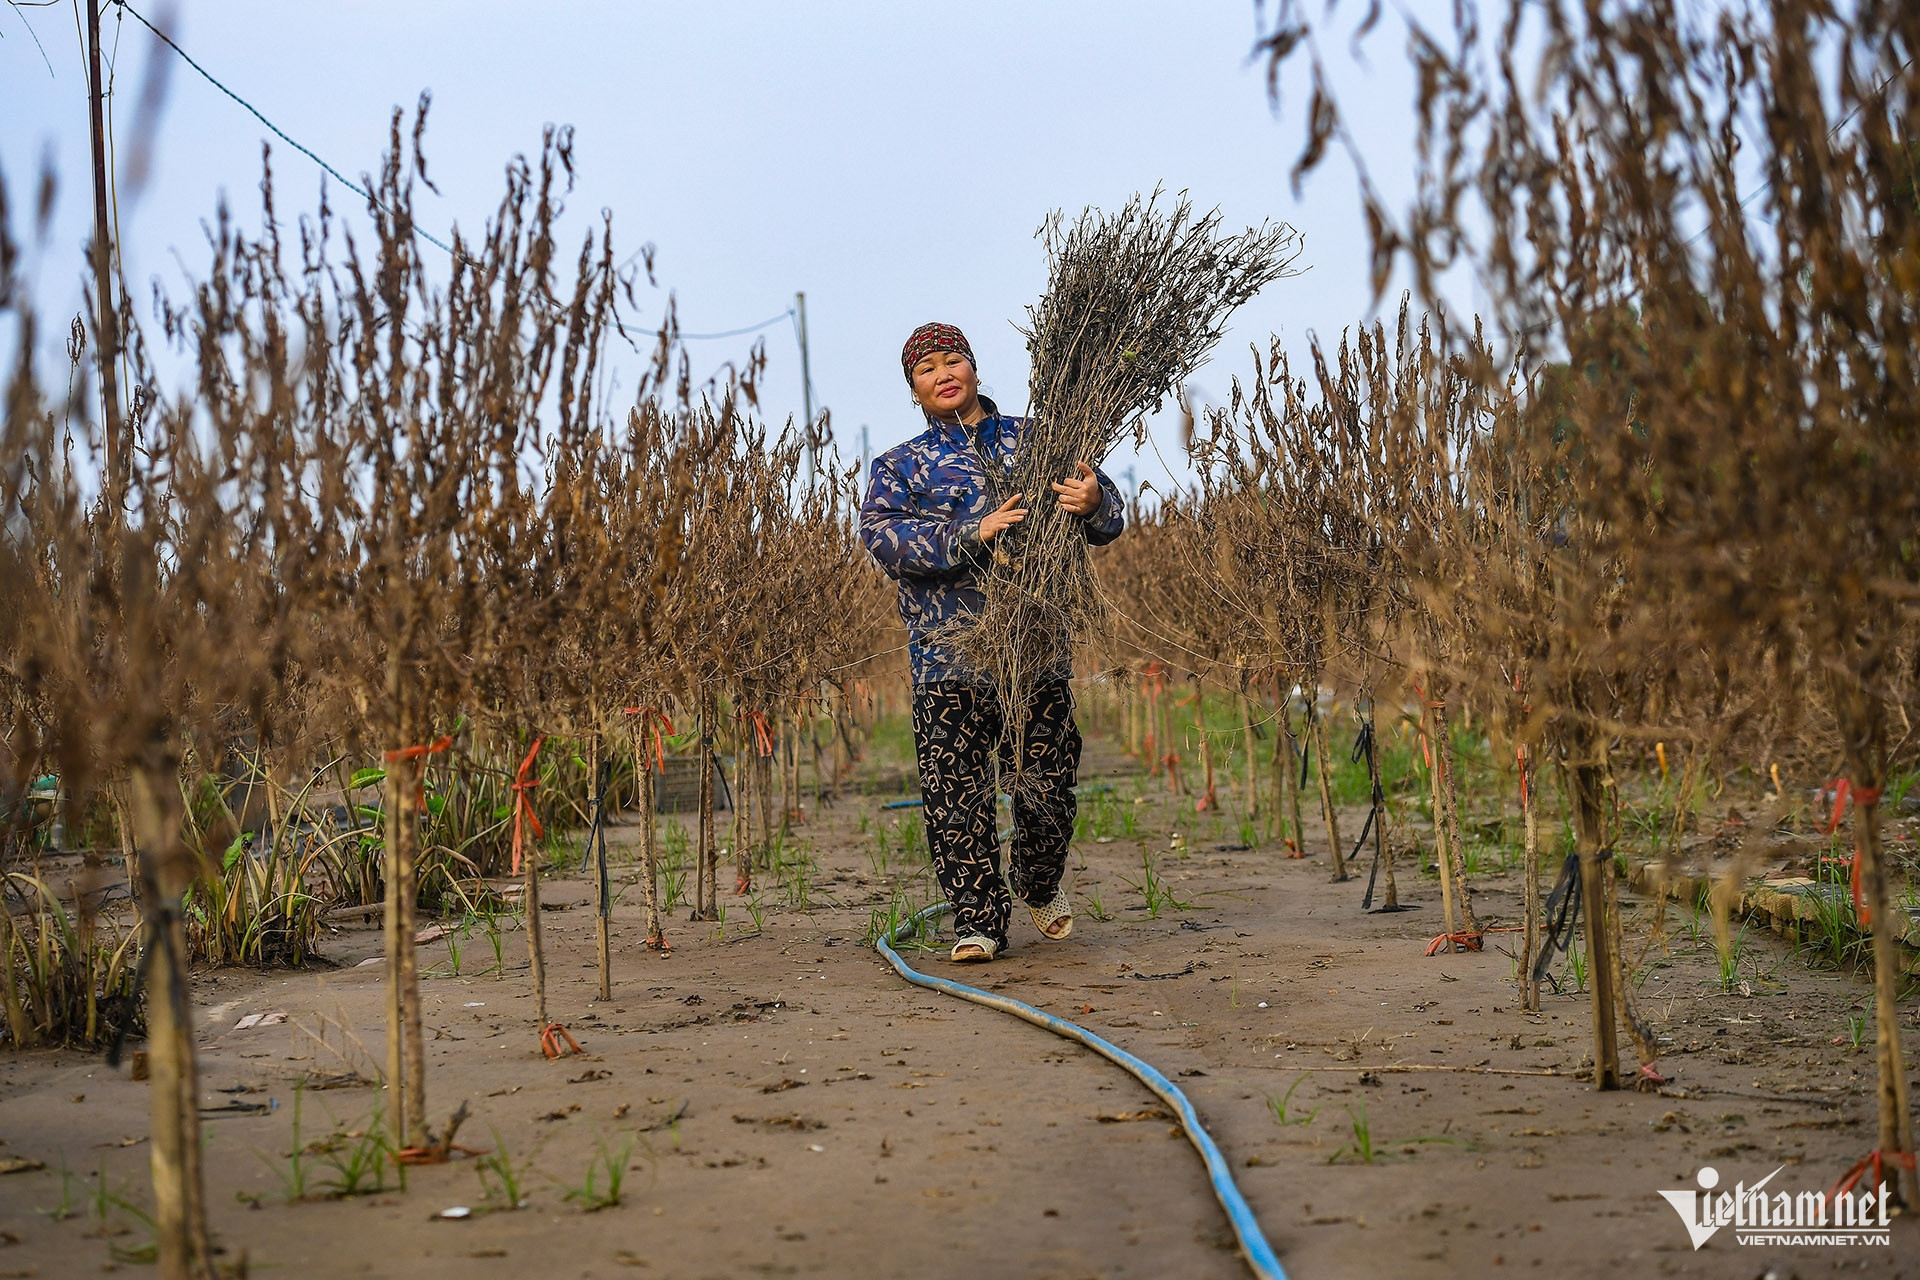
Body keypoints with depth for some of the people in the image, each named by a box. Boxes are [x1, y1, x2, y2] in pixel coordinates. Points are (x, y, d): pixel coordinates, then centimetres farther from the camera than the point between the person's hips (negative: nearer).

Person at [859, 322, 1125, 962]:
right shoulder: (900, 466, 12)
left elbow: (1108, 516, 9)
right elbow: (883, 536, -8)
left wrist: (1094, 502, -17)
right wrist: (972, 535, -20)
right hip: (949, 651, 0)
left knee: (1049, 778, 3)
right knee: (957, 789, -5)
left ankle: (1039, 884, 30)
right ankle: (978, 918, 7)